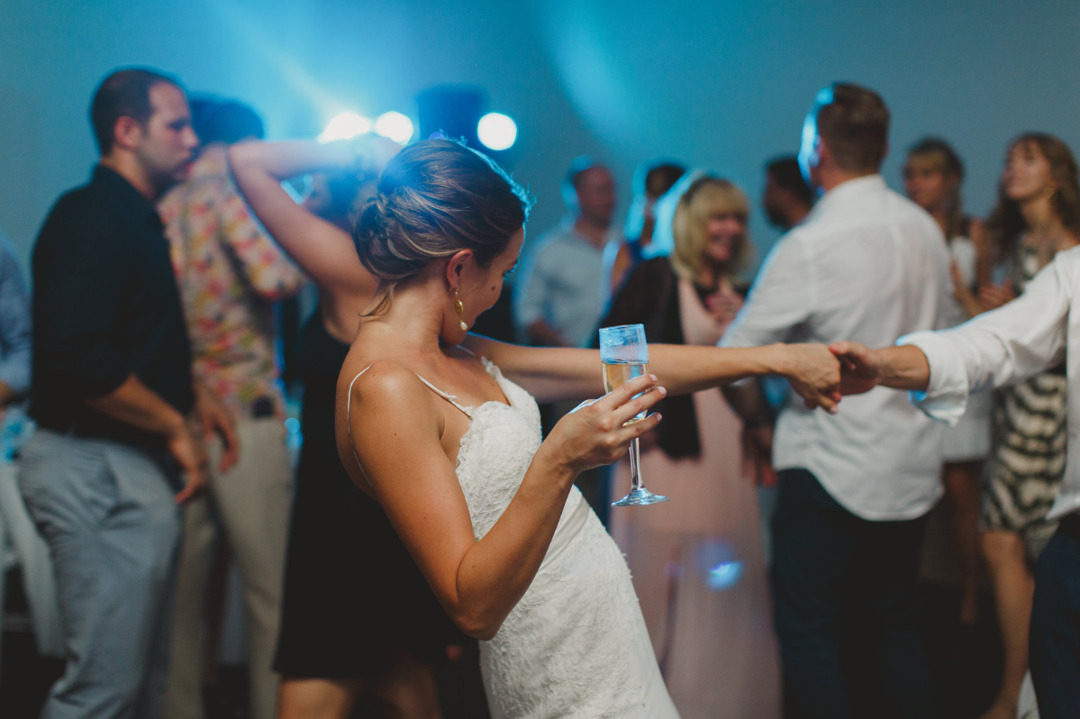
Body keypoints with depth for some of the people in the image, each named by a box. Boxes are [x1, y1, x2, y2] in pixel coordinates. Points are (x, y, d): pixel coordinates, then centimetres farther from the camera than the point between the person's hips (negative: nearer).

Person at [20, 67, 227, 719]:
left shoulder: (137, 219, 18)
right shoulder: (90, 218, -14)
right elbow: (78, 358, -26)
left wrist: (193, 395, 16)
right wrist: (176, 428, -17)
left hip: (134, 466, 11)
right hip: (100, 468, -11)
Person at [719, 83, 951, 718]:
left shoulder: (809, 246, -17)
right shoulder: (926, 230, 4)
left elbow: (736, 357, -11)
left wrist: (754, 415, 7)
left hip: (834, 466, -7)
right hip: (915, 464, 7)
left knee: (808, 626, 4)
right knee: (895, 625, 17)